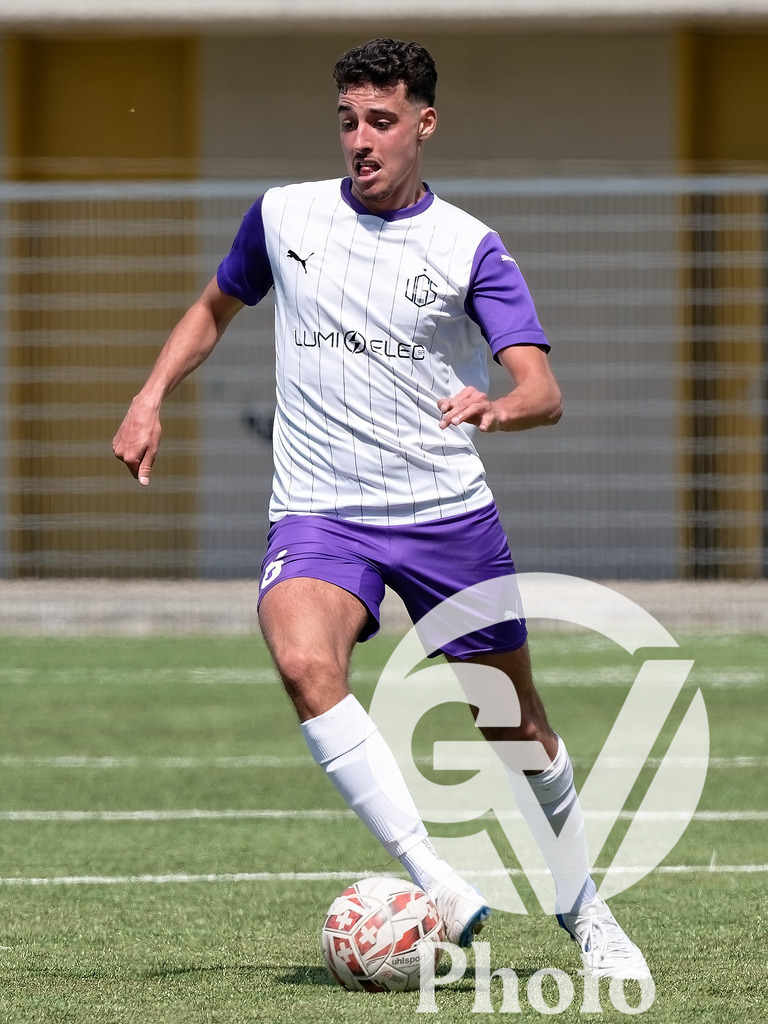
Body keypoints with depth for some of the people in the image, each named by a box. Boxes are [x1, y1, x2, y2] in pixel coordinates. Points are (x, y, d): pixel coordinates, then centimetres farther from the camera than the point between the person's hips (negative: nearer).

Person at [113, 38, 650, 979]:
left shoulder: (468, 248, -2)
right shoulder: (283, 215, 5)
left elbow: (544, 392, -12)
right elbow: (216, 307, 25)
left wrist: (496, 407, -35)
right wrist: (149, 399, 11)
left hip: (448, 511, 0)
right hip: (319, 512, 0)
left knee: (517, 724, 8)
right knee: (304, 661, -32)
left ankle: (582, 912, 34)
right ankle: (440, 889, -34)